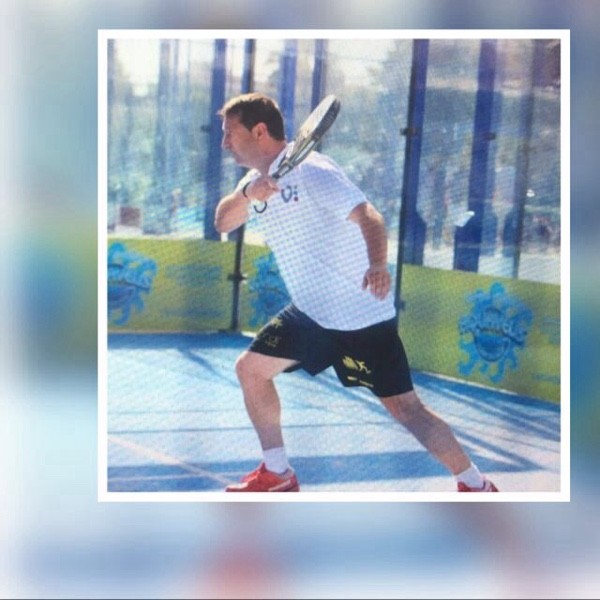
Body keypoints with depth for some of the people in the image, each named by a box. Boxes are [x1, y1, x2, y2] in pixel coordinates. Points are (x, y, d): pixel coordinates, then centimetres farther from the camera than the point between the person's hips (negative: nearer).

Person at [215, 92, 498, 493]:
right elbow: (222, 222, 0)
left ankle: (476, 486, 5)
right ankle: (277, 475, 19)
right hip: (309, 313, 9)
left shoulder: (310, 171, -18)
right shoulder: (259, 179, 8)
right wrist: (248, 194, -21)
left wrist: (377, 266, -49)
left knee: (405, 407, -9)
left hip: (362, 316, -8)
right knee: (251, 369, 7)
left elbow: (368, 216, -29)